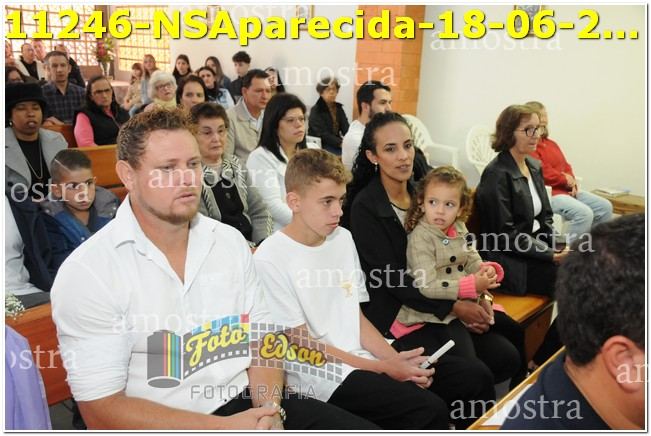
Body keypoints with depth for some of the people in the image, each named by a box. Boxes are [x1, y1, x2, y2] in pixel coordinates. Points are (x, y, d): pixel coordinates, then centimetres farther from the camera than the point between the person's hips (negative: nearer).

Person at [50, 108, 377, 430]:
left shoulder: (230, 240, 3)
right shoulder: (86, 272, -11)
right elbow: (102, 409, -12)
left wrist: (270, 410, -10)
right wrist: (224, 428, -17)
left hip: (247, 404, 5)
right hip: (161, 425, -4)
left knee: (358, 428, -9)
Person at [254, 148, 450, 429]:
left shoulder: (343, 238, 9)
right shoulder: (270, 259, -13)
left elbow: (356, 315, 13)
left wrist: (395, 360, -4)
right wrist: (383, 368, -13)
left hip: (362, 359, 7)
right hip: (318, 375, -7)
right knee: (431, 411, -24)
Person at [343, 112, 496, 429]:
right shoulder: (364, 207, -12)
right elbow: (389, 278, -15)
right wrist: (453, 306, -15)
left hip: (433, 307, 7)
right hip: (393, 319, -6)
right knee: (475, 377, -18)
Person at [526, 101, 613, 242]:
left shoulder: (550, 143, 21)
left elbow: (565, 166, 19)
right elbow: (542, 171, -21)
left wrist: (572, 180, -3)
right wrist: (565, 180, -7)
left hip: (567, 189, 10)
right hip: (547, 193, -10)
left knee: (605, 206, 4)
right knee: (584, 213, -29)